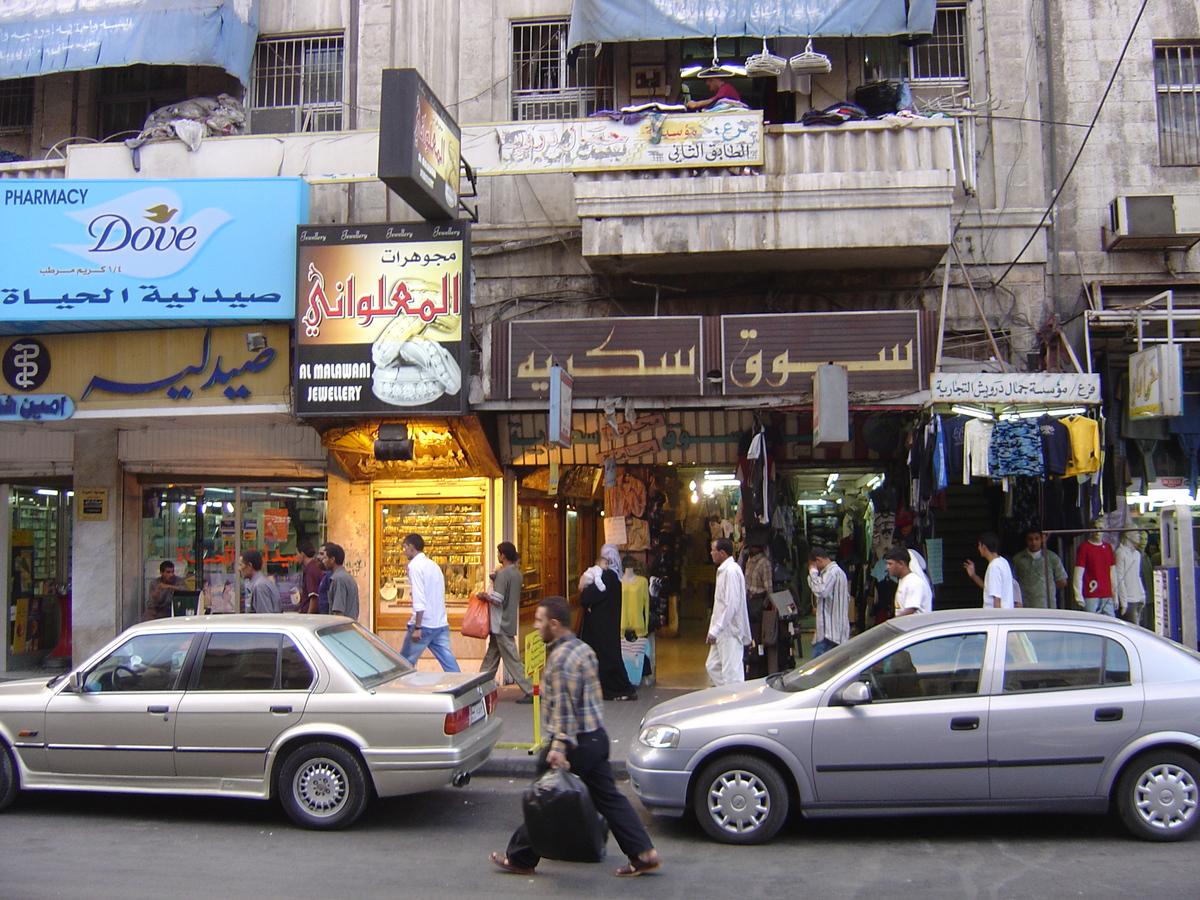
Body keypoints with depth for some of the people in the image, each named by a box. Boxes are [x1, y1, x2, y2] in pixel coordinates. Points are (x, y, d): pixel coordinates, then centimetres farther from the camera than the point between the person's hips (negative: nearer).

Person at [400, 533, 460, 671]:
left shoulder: (415, 565, -8)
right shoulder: (433, 565, 16)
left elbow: (419, 599, -17)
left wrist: (417, 627, -18)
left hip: (425, 624, -7)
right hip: (441, 624, 7)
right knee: (449, 662, 3)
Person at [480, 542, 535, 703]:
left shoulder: (503, 574, -18)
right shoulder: (516, 573, 9)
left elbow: (497, 600, -23)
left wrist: (485, 596, -5)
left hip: (501, 623, -9)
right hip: (509, 621, 9)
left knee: (511, 659, -6)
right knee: (491, 655, 17)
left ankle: (529, 691, -5)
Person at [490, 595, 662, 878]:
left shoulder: (561, 659, -18)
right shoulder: (583, 648, 11)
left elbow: (564, 707, -24)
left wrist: (559, 747, -26)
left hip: (577, 742, -9)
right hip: (596, 736, 9)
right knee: (608, 798, 11)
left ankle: (520, 859, 17)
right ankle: (644, 854, 8)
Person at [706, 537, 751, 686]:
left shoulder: (731, 571, -16)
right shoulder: (723, 570, 15)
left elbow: (731, 604, -21)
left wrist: (716, 630, -19)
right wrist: (713, 629, 16)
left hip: (730, 631, -10)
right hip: (721, 632, 10)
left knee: (732, 673, -6)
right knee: (713, 666, 15)